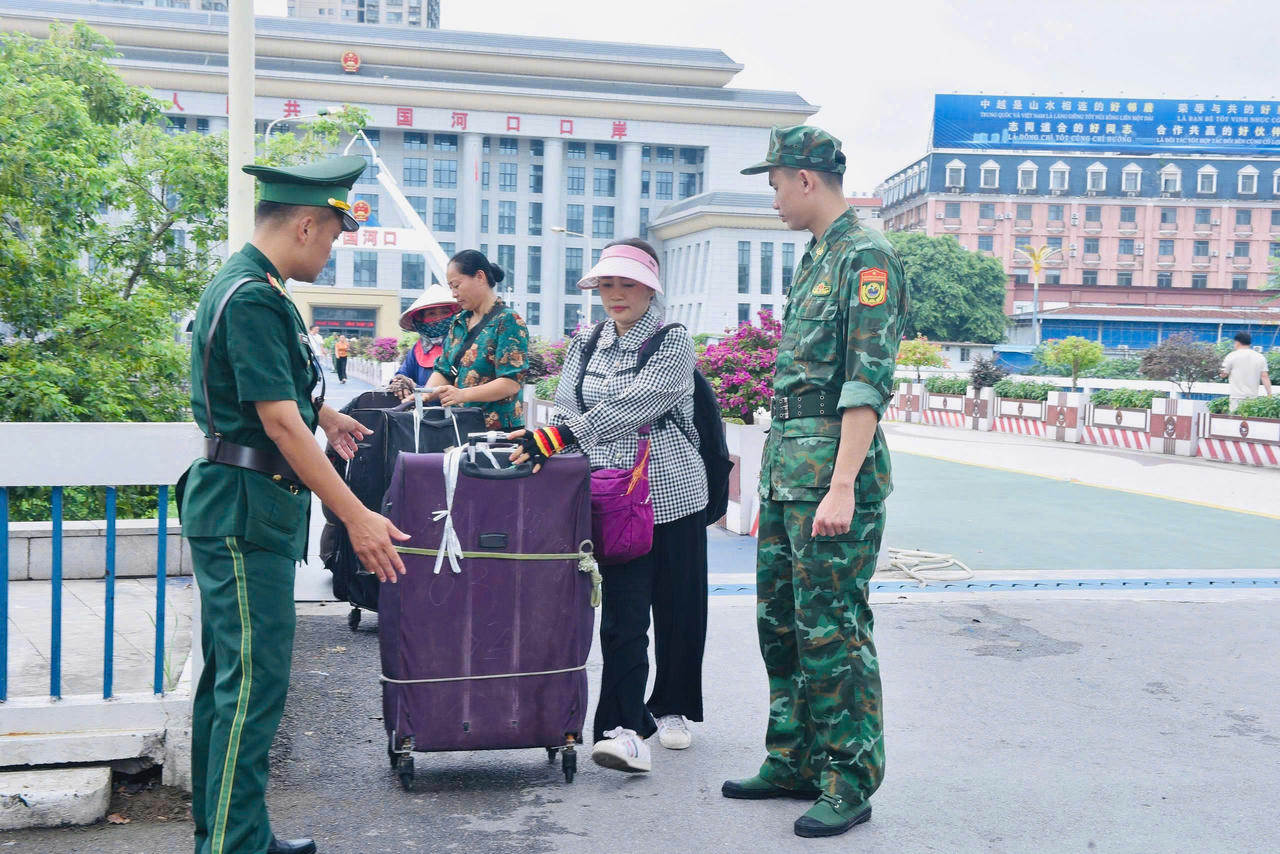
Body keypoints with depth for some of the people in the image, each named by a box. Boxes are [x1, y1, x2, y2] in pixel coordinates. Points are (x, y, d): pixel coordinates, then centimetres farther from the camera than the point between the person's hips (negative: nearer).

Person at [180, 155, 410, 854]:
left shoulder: (242, 285, 14)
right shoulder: (253, 298, -18)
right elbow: (280, 423, -24)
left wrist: (322, 414, 45)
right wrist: (357, 518, -24)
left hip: (236, 511, 11)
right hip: (246, 513, -11)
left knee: (229, 678, 16)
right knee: (254, 683, -7)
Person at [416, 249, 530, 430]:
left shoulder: (508, 322, -8)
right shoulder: (458, 322, 15)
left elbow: (511, 383, -17)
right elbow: (443, 371, 16)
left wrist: (462, 394, -26)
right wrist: (424, 395, -4)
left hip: (498, 428, -6)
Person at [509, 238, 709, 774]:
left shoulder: (673, 343, -5)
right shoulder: (586, 345, 13)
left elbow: (631, 405, -19)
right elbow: (565, 411, 12)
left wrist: (558, 436, -27)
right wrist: (539, 447, -7)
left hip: (672, 493, -2)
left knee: (677, 608, 7)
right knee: (623, 613, -6)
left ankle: (671, 709, 26)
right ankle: (625, 729, -8)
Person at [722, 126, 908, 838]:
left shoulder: (865, 255, -12)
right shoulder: (820, 255, 18)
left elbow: (867, 383, -20)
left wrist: (842, 487, -25)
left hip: (832, 466, -10)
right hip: (787, 460, 10)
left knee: (832, 628, -4)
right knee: (780, 619, 14)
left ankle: (850, 784, 8)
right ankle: (795, 764, 26)